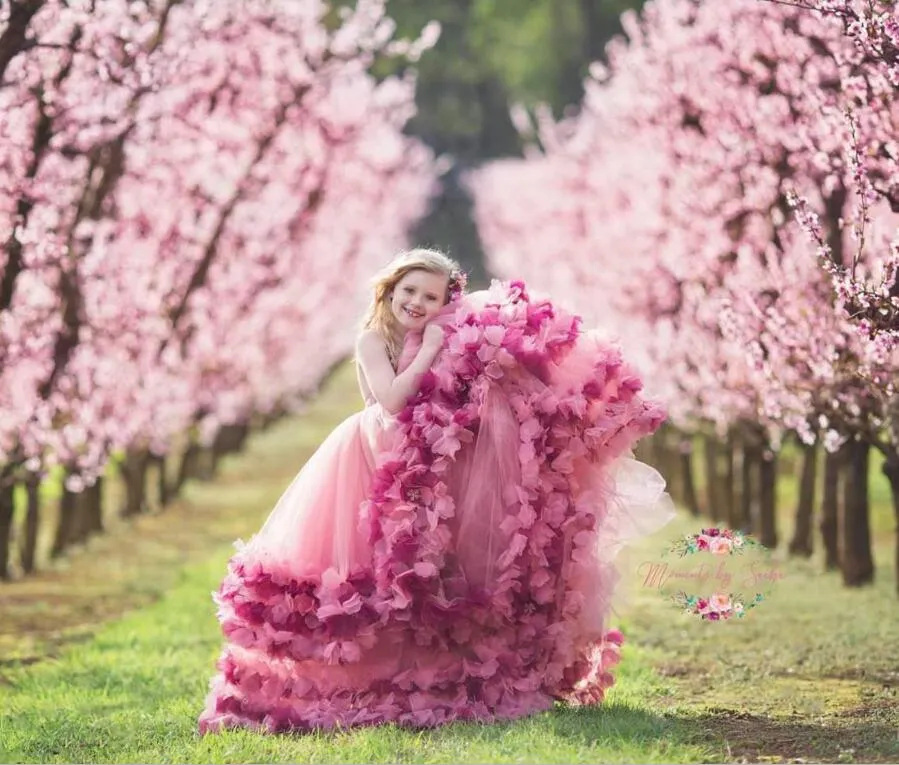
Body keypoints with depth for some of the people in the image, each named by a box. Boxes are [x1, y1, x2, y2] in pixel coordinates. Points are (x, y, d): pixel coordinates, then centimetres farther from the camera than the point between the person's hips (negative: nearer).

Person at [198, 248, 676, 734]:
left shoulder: (454, 341, 7)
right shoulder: (374, 340, -2)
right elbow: (391, 401, -19)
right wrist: (430, 351, -14)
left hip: (441, 471, 3)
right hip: (382, 469, -3)